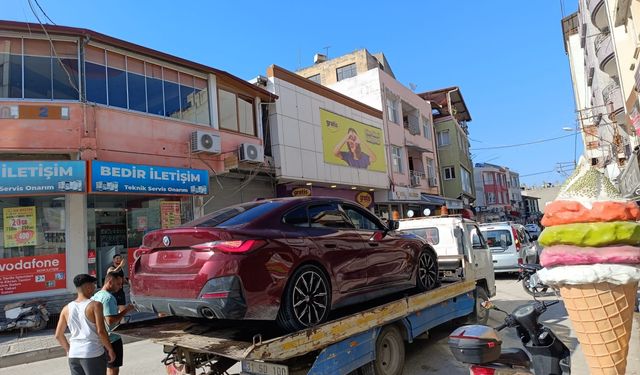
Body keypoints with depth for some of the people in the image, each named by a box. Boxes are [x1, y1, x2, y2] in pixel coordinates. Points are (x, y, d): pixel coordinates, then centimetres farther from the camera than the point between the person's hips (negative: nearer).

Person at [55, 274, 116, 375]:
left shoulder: (67, 308, 5)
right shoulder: (95, 305, -11)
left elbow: (58, 335, 10)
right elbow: (101, 331, -17)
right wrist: (110, 350, -6)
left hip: (73, 355, 6)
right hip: (93, 354, -5)